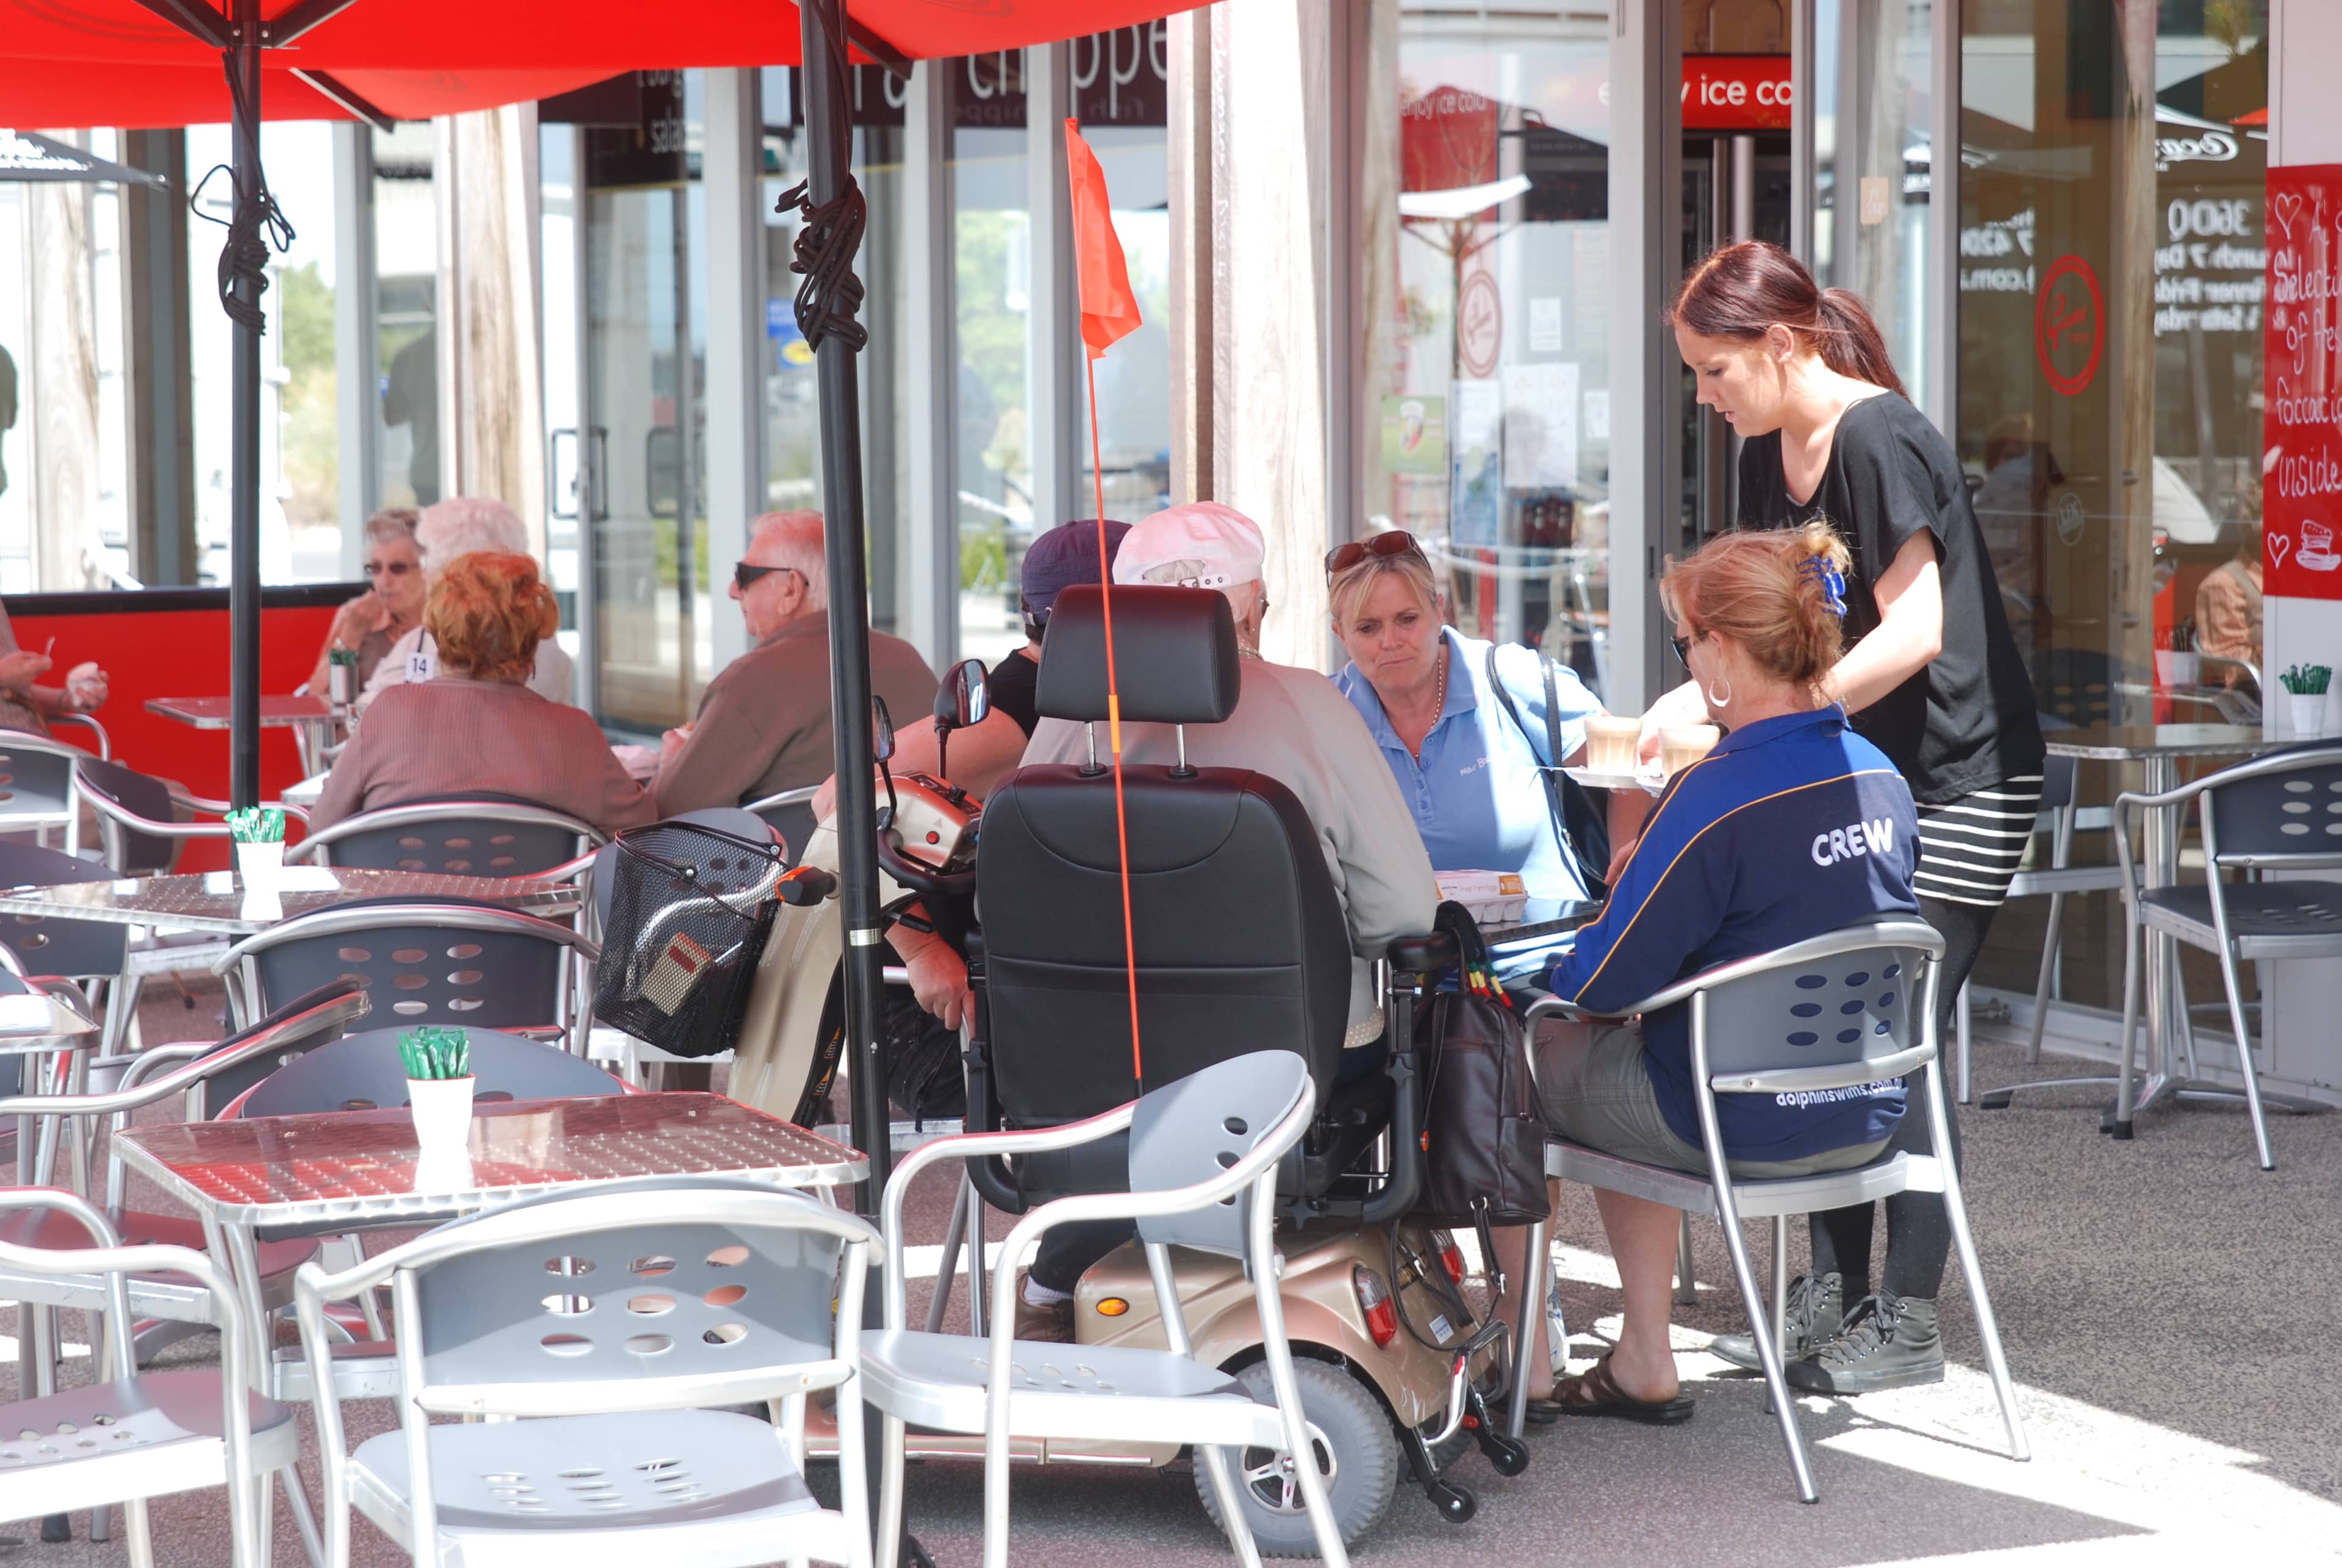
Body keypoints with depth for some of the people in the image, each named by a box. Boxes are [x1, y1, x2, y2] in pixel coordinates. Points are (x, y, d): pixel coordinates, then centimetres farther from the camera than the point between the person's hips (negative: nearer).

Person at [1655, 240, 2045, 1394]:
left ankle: (1906, 1324, -2)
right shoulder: (1771, 456, 8)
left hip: (1954, 782, -9)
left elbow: (1912, 632, -24)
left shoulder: (1879, 441, -18)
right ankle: (1835, 1298, 15)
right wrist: (1693, 698, -3)